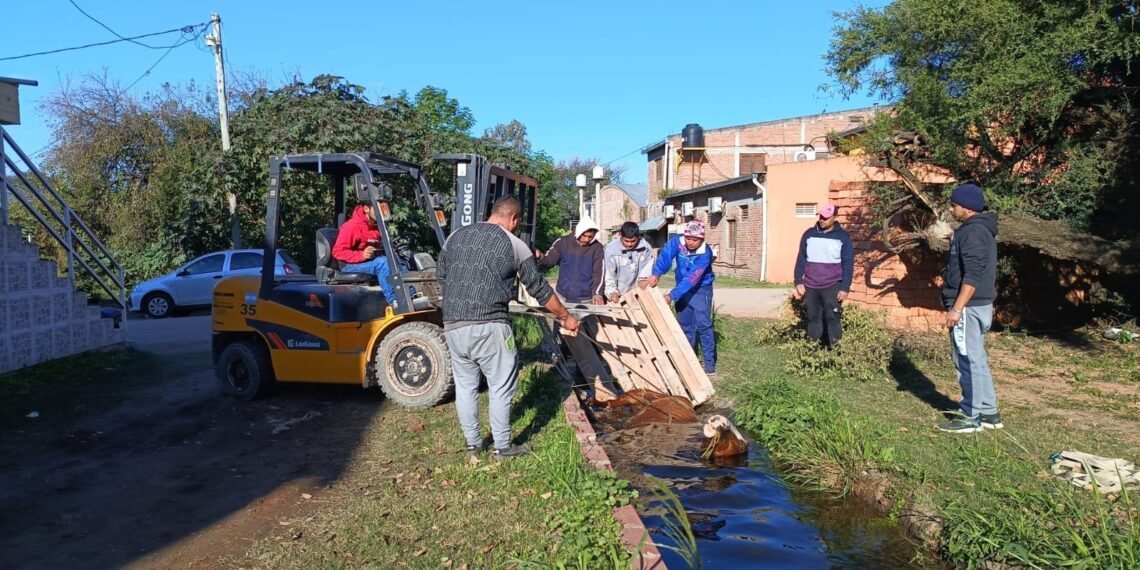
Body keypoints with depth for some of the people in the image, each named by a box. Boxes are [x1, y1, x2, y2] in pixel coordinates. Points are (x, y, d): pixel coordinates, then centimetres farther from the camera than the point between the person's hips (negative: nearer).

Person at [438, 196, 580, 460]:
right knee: (501, 386, 8)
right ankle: (502, 447, 18)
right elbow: (539, 288, 5)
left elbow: (441, 273, 21)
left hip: (452, 325, 5)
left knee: (465, 384, 16)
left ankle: (473, 443, 27)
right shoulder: (514, 244, -1)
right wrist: (566, 317, 17)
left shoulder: (457, 235, 12)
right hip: (488, 326, -5)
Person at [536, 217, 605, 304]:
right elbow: (548, 260, -4)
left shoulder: (597, 248, -4)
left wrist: (597, 294, -25)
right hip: (562, 298, 1)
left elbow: (598, 273, -9)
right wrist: (541, 258, -28)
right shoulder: (563, 242, -1)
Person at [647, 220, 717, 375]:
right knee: (685, 325, 10)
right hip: (682, 289, 5)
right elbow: (665, 256, -31)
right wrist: (656, 274, -50)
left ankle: (710, 362, -6)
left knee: (703, 325, -12)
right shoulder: (677, 242, -15)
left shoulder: (705, 254, -27)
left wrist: (671, 295, -40)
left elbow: (691, 279, -33)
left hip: (700, 290, -5)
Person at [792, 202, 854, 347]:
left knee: (832, 319, -1)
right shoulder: (809, 234, 6)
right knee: (813, 319, 9)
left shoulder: (843, 237, -1)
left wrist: (844, 288, -9)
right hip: (810, 286, 3)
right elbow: (801, 260, 9)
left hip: (832, 286, -3)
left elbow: (848, 265, -2)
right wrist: (799, 282, 2)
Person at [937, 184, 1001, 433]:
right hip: (979, 305, 11)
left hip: (969, 307, -11)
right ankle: (989, 413, 22)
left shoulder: (972, 232, -17)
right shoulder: (981, 229, 16)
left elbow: (972, 276, -24)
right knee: (977, 360, 15)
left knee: (968, 361, -4)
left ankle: (970, 418, 2)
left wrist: (956, 308, -24)